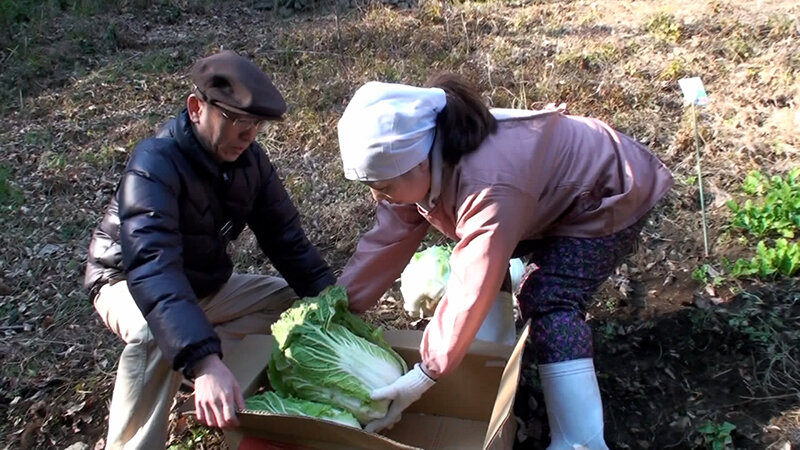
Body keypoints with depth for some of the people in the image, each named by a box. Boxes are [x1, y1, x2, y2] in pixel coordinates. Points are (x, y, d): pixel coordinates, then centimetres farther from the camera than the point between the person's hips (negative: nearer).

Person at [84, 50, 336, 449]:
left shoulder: (248, 158, -12)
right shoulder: (155, 165, -32)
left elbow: (284, 236, -8)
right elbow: (151, 268, -46)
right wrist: (204, 361, -59)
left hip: (207, 282, 6)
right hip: (129, 283, -6)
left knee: (299, 302, -2)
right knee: (155, 332, -38)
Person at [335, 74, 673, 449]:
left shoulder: (490, 187, -42)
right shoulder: (418, 168, -16)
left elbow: (471, 289, -40)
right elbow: (386, 241, -9)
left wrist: (425, 374, -36)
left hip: (608, 195, -9)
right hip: (549, 197, 9)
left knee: (549, 300, -23)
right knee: (475, 253, 7)